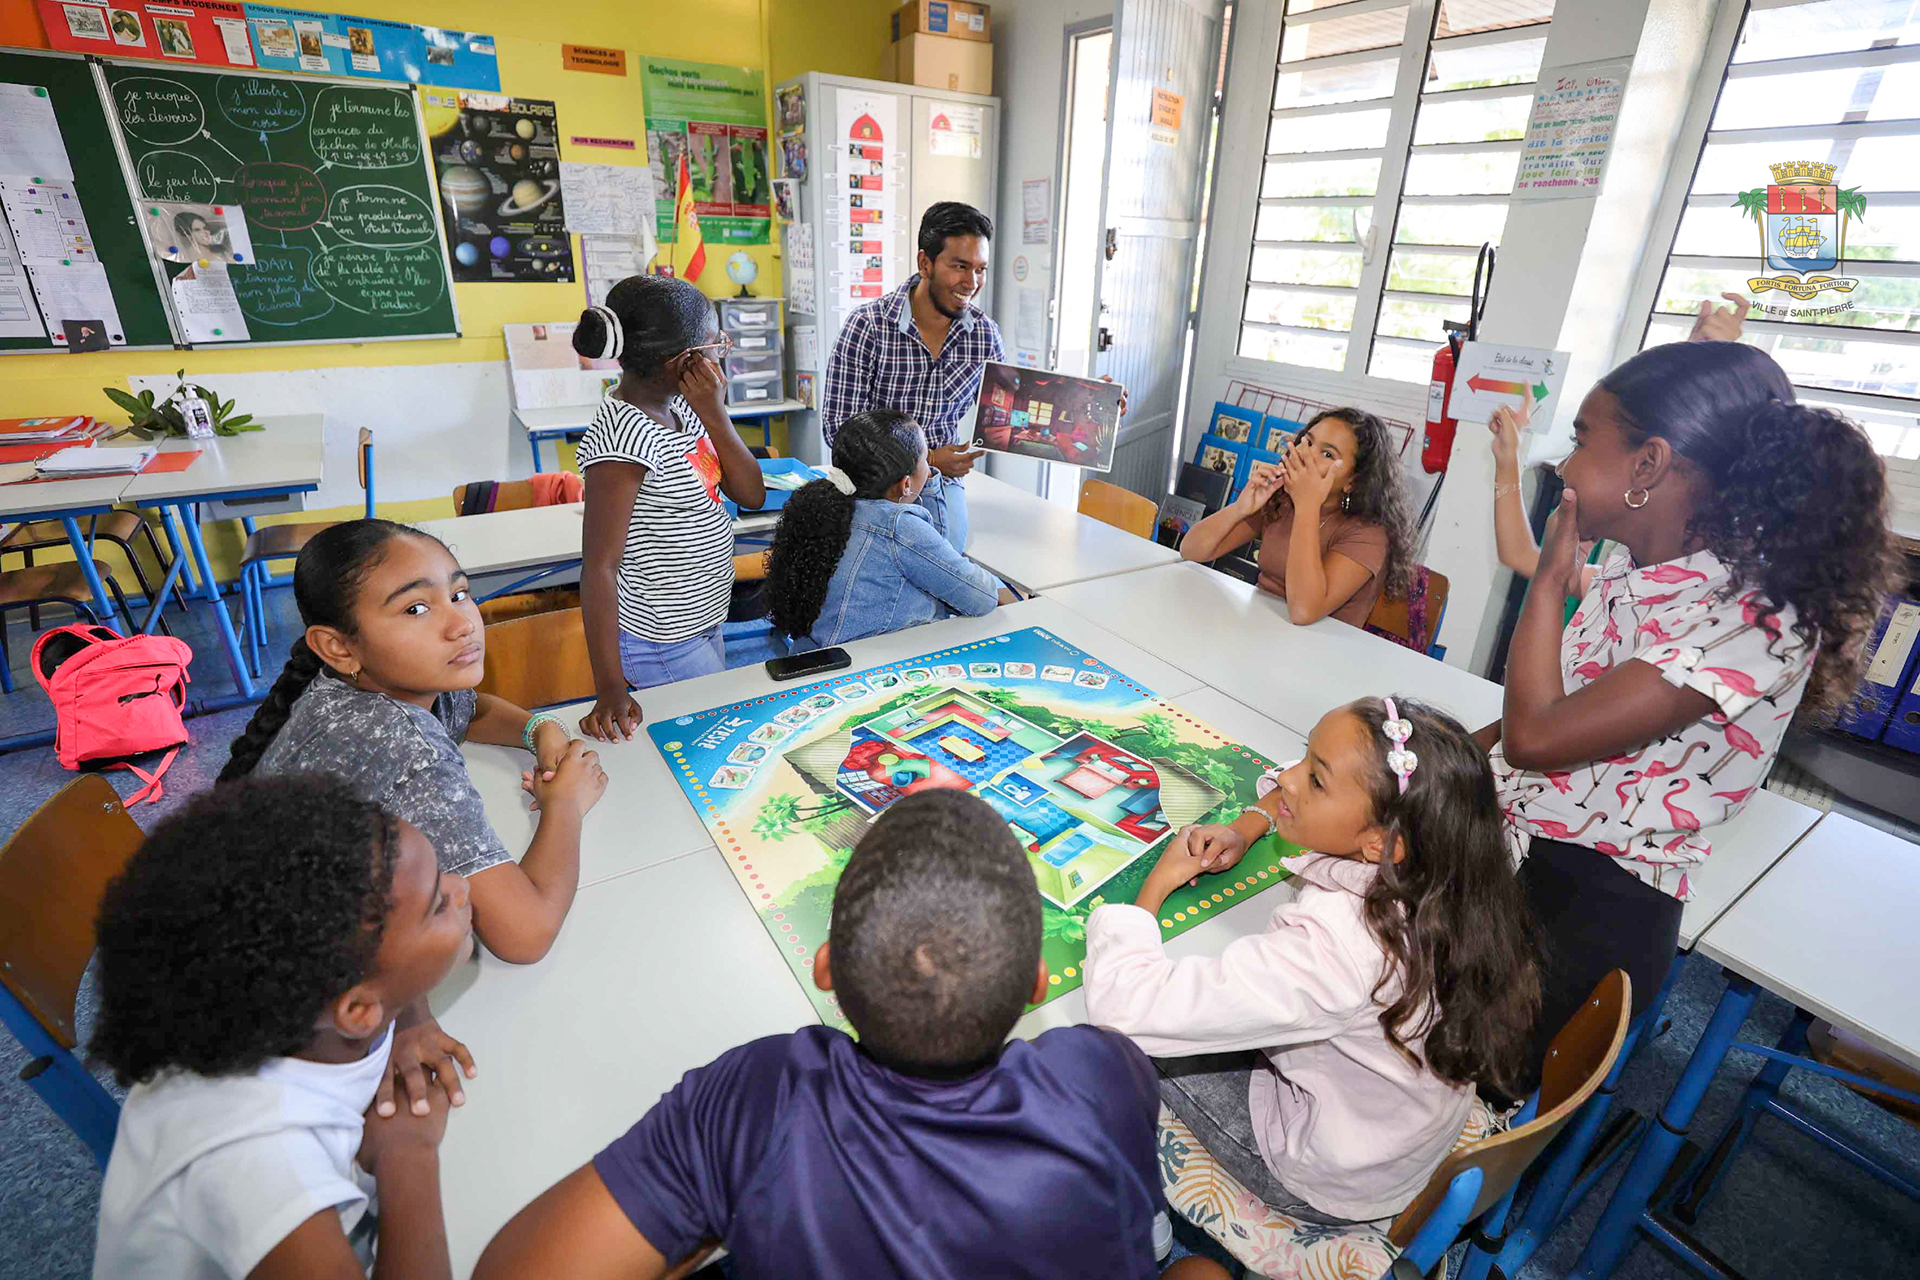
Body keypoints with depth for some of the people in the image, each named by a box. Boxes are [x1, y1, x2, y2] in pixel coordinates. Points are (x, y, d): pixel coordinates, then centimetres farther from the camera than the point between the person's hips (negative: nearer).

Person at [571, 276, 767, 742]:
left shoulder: (681, 407, 1)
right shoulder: (626, 434, -25)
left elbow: (752, 494, -1)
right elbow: (599, 566, -24)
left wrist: (714, 414, -14)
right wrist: (610, 690, -25)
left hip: (702, 624, 8)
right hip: (662, 647, -8)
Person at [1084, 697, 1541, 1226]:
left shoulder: (1332, 948, -44)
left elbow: (1124, 1004, -43)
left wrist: (1160, 878, -28)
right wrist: (1246, 827, -12)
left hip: (1331, 1187, -6)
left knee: (1121, 1041, 1)